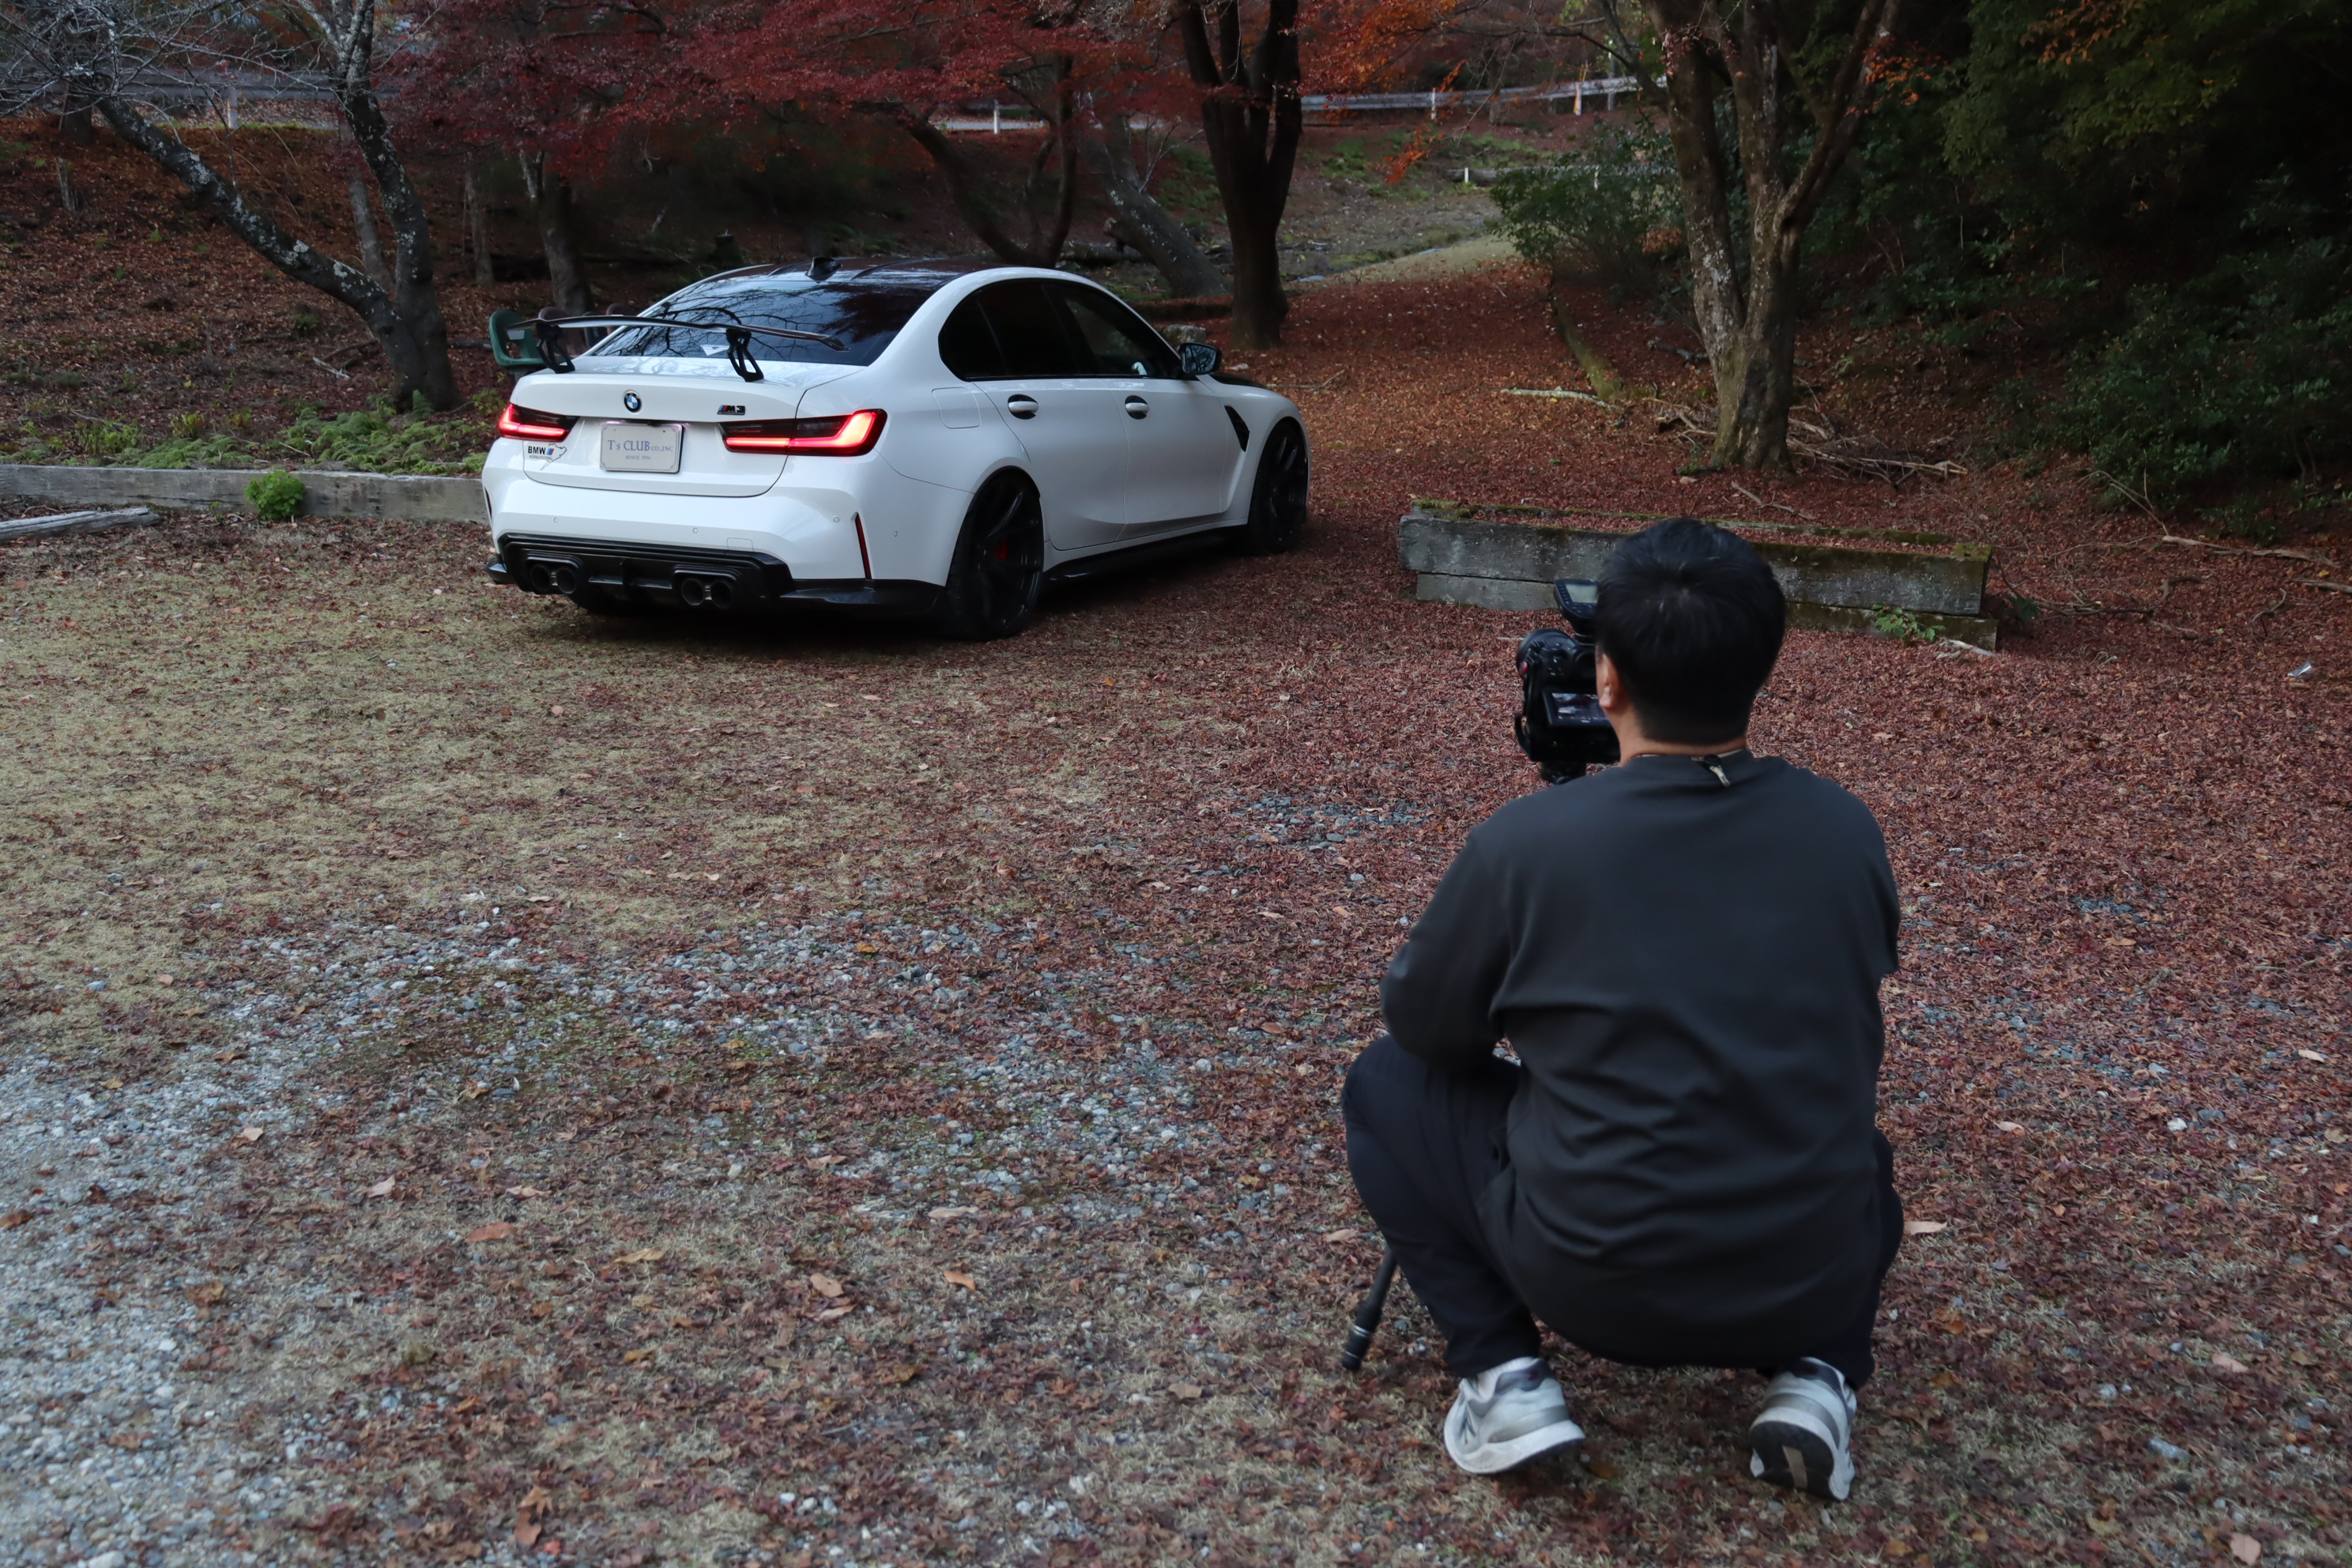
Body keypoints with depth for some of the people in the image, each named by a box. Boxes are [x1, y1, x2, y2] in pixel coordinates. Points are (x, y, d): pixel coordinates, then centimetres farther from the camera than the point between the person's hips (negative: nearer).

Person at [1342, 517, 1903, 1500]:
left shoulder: (1526, 841, -14)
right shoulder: (1847, 832, -3)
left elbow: (1422, 1028, 2)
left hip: (1593, 1283, -3)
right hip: (1815, 1286, 4)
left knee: (1384, 1086, 16)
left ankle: (1504, 1377, 5)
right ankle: (1817, 1377, 12)